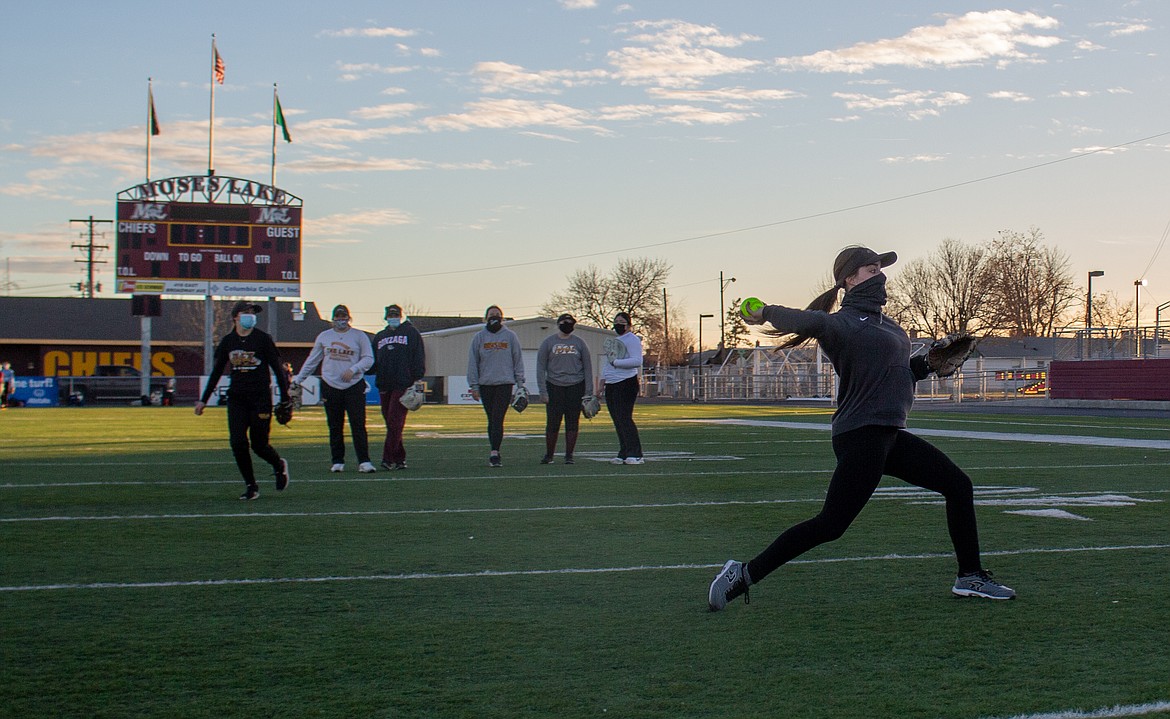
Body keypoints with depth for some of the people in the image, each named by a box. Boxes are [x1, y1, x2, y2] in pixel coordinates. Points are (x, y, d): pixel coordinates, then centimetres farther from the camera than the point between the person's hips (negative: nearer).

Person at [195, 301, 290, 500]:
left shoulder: (263, 338, -3)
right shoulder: (227, 341, 6)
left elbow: (277, 369, -1)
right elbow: (216, 372, 14)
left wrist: (285, 398, -4)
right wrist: (204, 400, 14)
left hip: (260, 397, -3)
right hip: (236, 398, 3)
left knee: (259, 445, 1)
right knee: (238, 442, -7)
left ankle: (279, 466, 32)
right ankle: (251, 486, 6)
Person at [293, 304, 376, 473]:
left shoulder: (359, 336, 4)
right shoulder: (323, 336, 11)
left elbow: (368, 359, -1)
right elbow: (312, 361, 17)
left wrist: (353, 370, -16)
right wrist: (298, 380, 15)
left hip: (354, 386, -2)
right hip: (331, 387, 2)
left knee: (358, 425, -8)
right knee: (335, 426, 4)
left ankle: (364, 461, -8)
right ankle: (338, 462, 11)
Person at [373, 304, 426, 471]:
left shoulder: (411, 333, 8)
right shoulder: (380, 336, 22)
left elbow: (419, 357, 1)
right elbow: (373, 361, 22)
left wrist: (417, 378, -7)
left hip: (403, 384, -6)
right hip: (384, 385, 6)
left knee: (395, 421, -14)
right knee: (390, 423, 5)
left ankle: (389, 458, -18)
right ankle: (399, 458, 11)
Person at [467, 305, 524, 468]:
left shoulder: (510, 336, 6)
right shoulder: (479, 337, 6)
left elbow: (518, 360, 8)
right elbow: (472, 362, 6)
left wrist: (520, 383, 3)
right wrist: (474, 386, 1)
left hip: (505, 383, -2)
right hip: (485, 384, 2)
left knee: (497, 419, -11)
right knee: (492, 420, 8)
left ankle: (494, 453, -15)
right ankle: (495, 453, 15)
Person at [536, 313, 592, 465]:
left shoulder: (579, 343, 9)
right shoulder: (548, 342, 4)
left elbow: (587, 367, 10)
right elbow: (541, 368, 3)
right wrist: (543, 391, -5)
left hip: (575, 388, 1)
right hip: (554, 387, -1)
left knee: (572, 423, 1)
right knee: (552, 423, -2)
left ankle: (569, 455, 10)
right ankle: (548, 455, 13)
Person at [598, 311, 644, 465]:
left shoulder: (633, 340, -6)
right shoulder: (612, 340, 22)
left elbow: (637, 361, -18)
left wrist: (616, 362, -17)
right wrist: (602, 381, 22)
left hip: (626, 383, -9)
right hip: (611, 385, 9)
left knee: (624, 419, -13)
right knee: (617, 421, 6)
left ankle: (635, 455, -12)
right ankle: (623, 454, 8)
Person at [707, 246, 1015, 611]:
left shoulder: (886, 323, 16)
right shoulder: (843, 323, -13)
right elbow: (808, 321, -35)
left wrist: (925, 363, 9)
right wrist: (768, 313, -20)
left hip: (889, 437, 10)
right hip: (861, 437, -10)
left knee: (958, 486, 14)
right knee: (830, 525, -15)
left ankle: (970, 577, 23)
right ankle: (743, 574, -8)